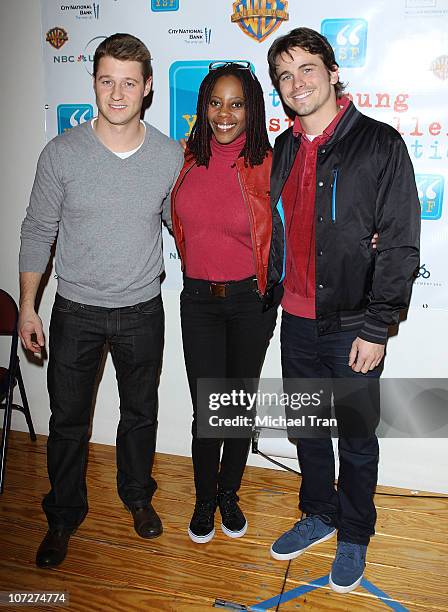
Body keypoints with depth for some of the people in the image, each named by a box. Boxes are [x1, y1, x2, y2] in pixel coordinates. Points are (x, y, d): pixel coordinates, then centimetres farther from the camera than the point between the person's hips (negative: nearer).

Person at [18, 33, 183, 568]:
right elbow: (38, 232, -2)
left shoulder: (170, 156, -5)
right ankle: (64, 516, 34)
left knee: (140, 413, 17)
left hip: (142, 311, 1)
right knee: (68, 419, 11)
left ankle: (137, 495, 42)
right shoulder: (62, 153, -8)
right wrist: (27, 306, -2)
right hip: (76, 311, 0)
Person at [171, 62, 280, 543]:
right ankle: (204, 499, 29)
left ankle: (229, 493, 35)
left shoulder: (266, 164, -8)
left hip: (251, 300, -1)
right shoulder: (189, 159, 1)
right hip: (199, 300, 2)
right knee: (206, 412, 4)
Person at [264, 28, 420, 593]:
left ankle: (354, 536, 34)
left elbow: (401, 245, -12)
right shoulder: (283, 150, 9)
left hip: (353, 326, -5)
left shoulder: (379, 144, -9)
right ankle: (319, 515, 42)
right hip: (295, 321, 5)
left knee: (356, 438, 11)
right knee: (306, 428, 19)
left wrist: (376, 328, -15)